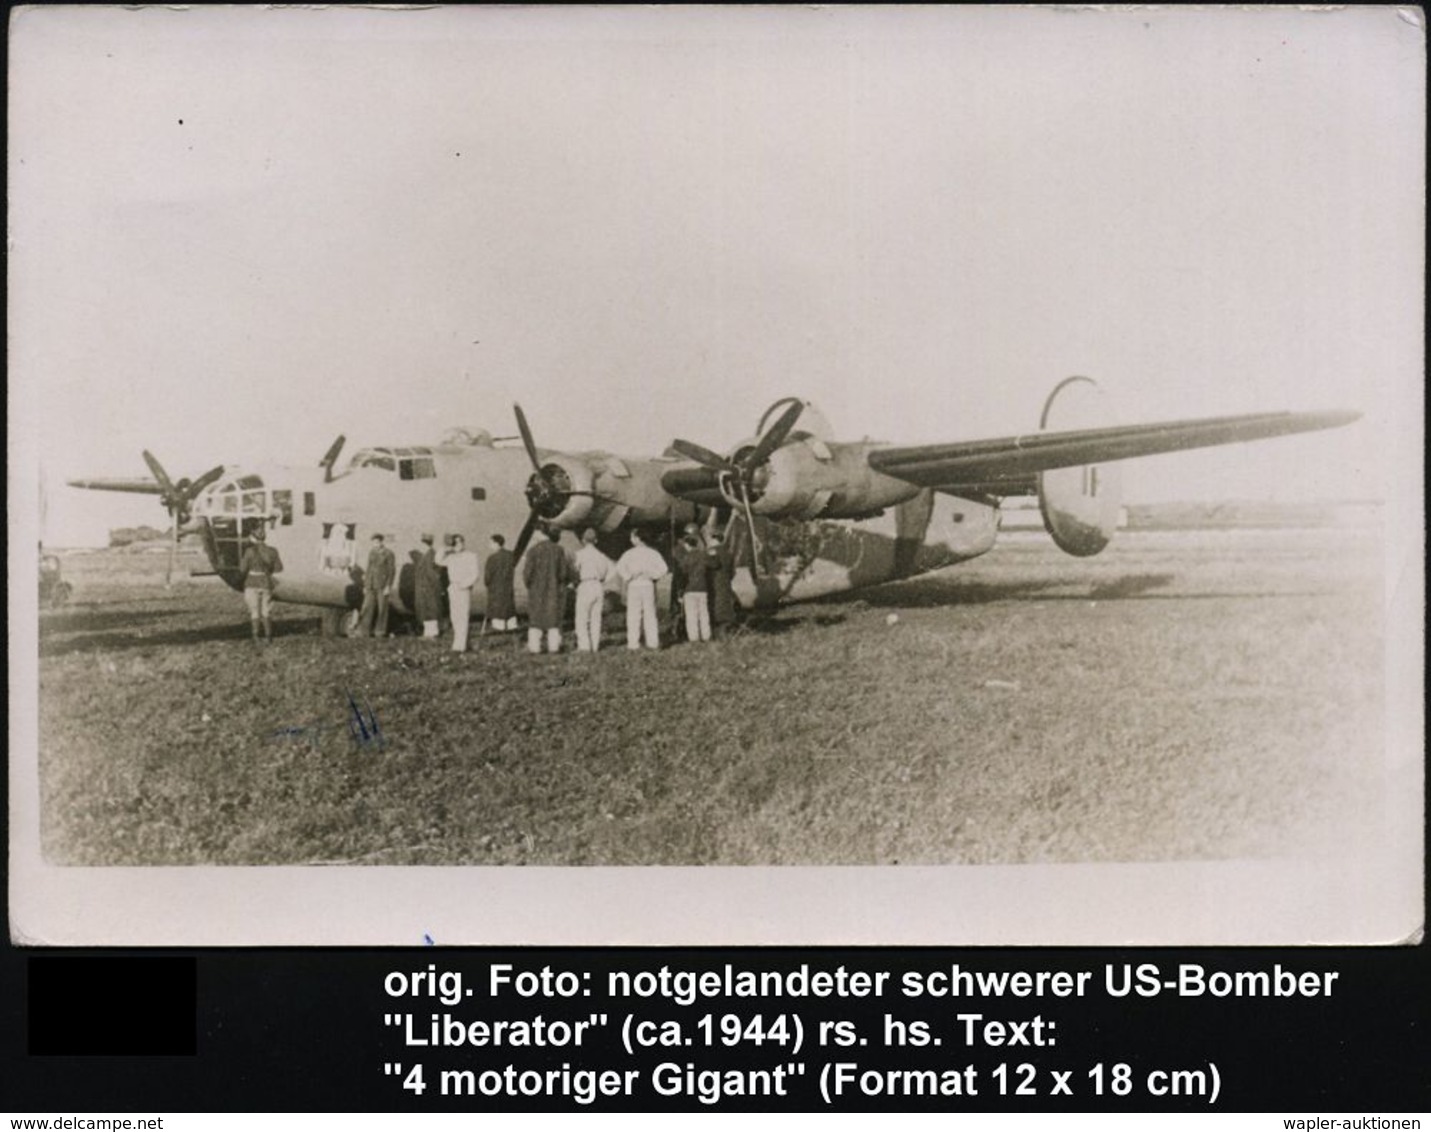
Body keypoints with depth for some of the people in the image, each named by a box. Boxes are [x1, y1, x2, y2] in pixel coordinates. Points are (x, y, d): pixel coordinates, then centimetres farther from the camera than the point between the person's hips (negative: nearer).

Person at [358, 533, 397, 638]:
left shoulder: (388, 554, -6)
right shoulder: (371, 553, 11)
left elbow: (392, 571, -8)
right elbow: (369, 569, 16)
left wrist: (388, 586, -15)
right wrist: (365, 585, 12)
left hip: (383, 585, -5)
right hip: (371, 585, 5)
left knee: (382, 608, -1)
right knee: (367, 607, -3)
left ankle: (381, 632, 7)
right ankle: (363, 632, -7)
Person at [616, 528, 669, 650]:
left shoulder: (629, 554, -4)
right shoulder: (652, 553, 2)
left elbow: (619, 567, -15)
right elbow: (664, 568, -6)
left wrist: (628, 577, -3)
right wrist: (653, 575, 5)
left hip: (634, 585, -2)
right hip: (649, 585, 2)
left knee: (633, 615, 2)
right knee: (650, 614, 8)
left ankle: (633, 642, -1)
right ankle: (653, 641, 6)